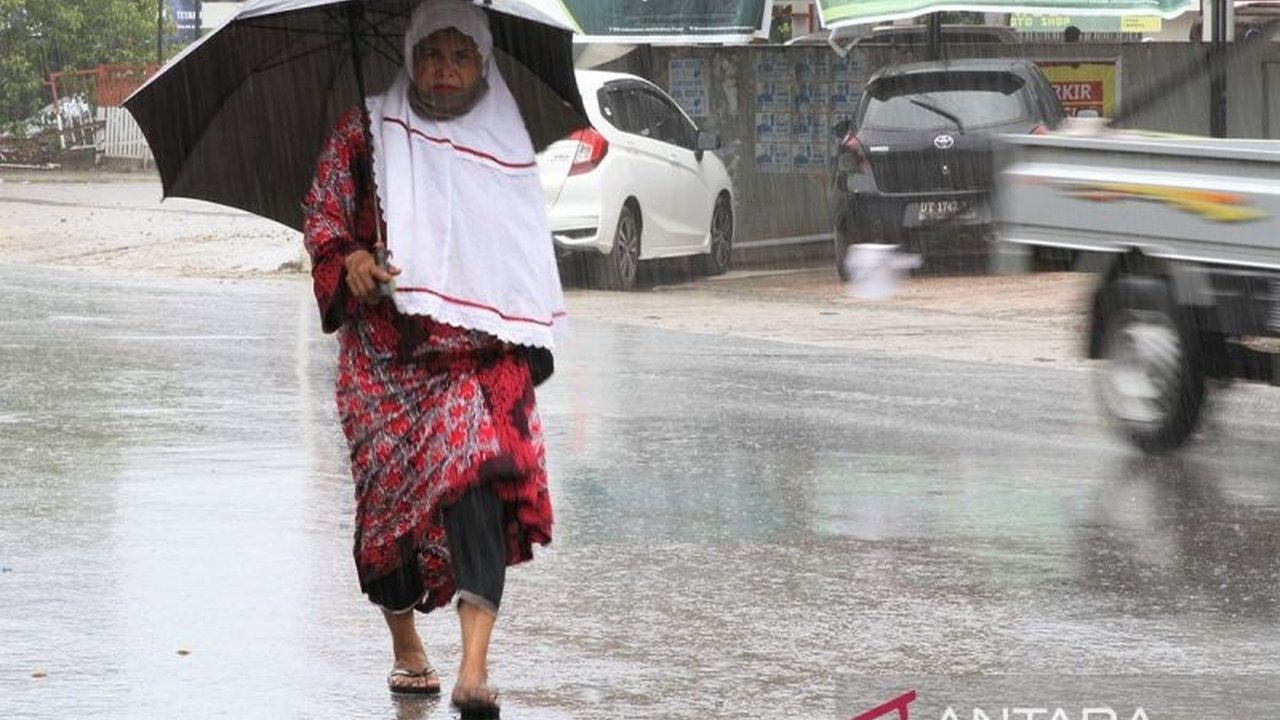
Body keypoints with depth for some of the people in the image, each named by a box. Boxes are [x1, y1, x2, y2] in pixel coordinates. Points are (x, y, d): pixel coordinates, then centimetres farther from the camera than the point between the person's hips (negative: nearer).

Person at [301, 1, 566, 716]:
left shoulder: (508, 147, 11)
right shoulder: (366, 134, 7)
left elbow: (530, 249, 19)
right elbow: (321, 213, 7)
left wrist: (533, 341, 14)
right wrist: (349, 260, -14)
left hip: (484, 350, -1)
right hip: (386, 350, 1)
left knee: (478, 471, -19)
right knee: (389, 489, 3)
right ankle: (406, 644, 26)